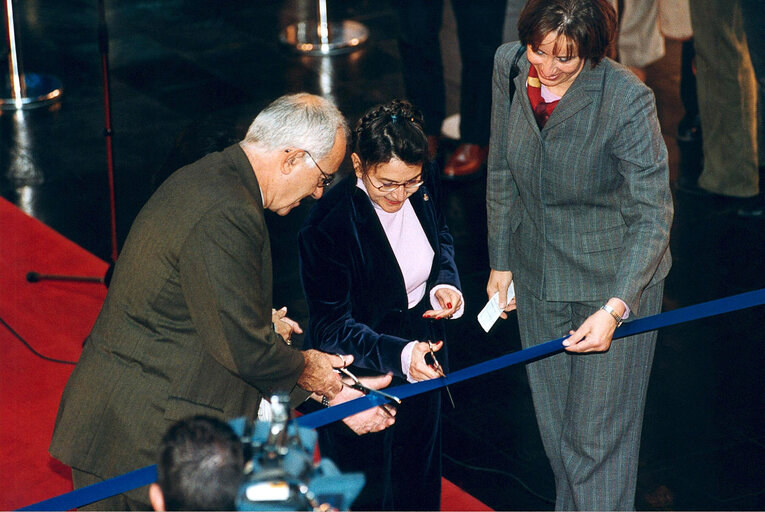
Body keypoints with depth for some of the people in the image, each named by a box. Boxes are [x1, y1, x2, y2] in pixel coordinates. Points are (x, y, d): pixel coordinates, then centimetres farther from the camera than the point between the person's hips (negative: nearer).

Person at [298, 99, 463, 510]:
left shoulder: (424, 183, -13)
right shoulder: (327, 226, -31)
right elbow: (331, 326, -27)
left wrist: (444, 283, -9)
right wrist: (398, 354, -41)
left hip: (420, 344, 6)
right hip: (359, 374, -6)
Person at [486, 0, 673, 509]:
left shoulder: (628, 99, -25)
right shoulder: (510, 66, -9)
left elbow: (653, 214, -22)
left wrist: (614, 309, -32)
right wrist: (501, 261, 9)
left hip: (614, 280, -5)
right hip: (539, 274, 5)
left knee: (597, 433, 0)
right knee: (554, 423, 16)